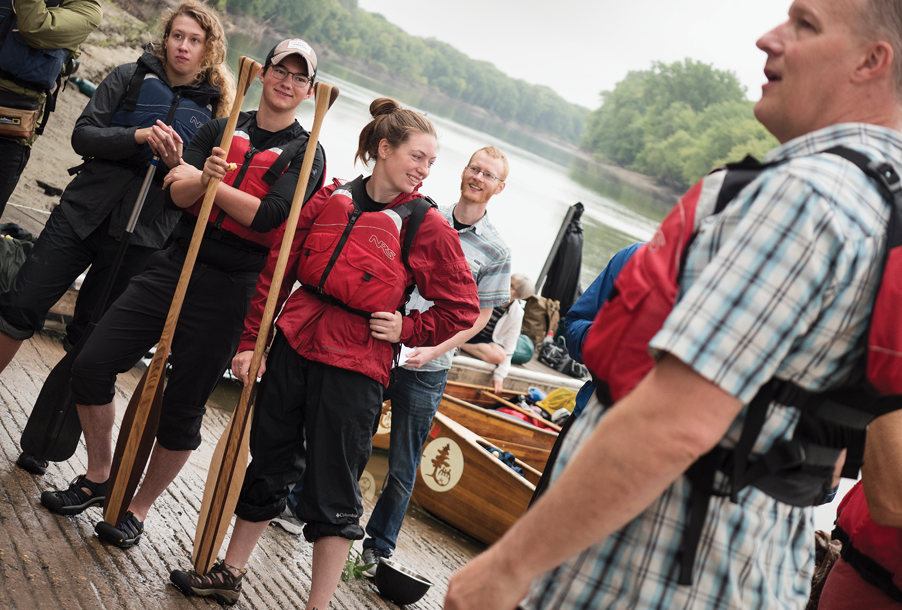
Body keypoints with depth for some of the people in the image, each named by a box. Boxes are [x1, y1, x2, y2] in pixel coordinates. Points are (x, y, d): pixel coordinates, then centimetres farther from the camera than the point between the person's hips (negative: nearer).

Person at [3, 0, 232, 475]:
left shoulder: (215, 111, 4)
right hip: (81, 212, 1)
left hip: (139, 238, -1)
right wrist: (138, 137, -18)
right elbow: (83, 136, -2)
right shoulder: (131, 77, 5)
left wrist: (177, 163, -19)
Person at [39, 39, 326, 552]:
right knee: (93, 364, 0)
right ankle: (99, 478, 21)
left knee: (184, 408, 1)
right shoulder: (222, 129, 12)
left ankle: (139, 510, 21)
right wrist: (204, 177, -21)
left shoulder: (306, 154, 1)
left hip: (231, 288, -4)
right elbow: (177, 192, -1)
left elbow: (268, 216, -15)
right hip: (177, 264, 4)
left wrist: (214, 182, -7)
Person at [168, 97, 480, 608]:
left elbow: (462, 309, 0)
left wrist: (405, 329, -7)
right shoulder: (333, 198, 3)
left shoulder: (427, 226, -5)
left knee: (333, 489, 2)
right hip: (294, 345, 4)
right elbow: (278, 268, 6)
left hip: (356, 366, -3)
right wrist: (250, 341, 3)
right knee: (269, 464, 16)